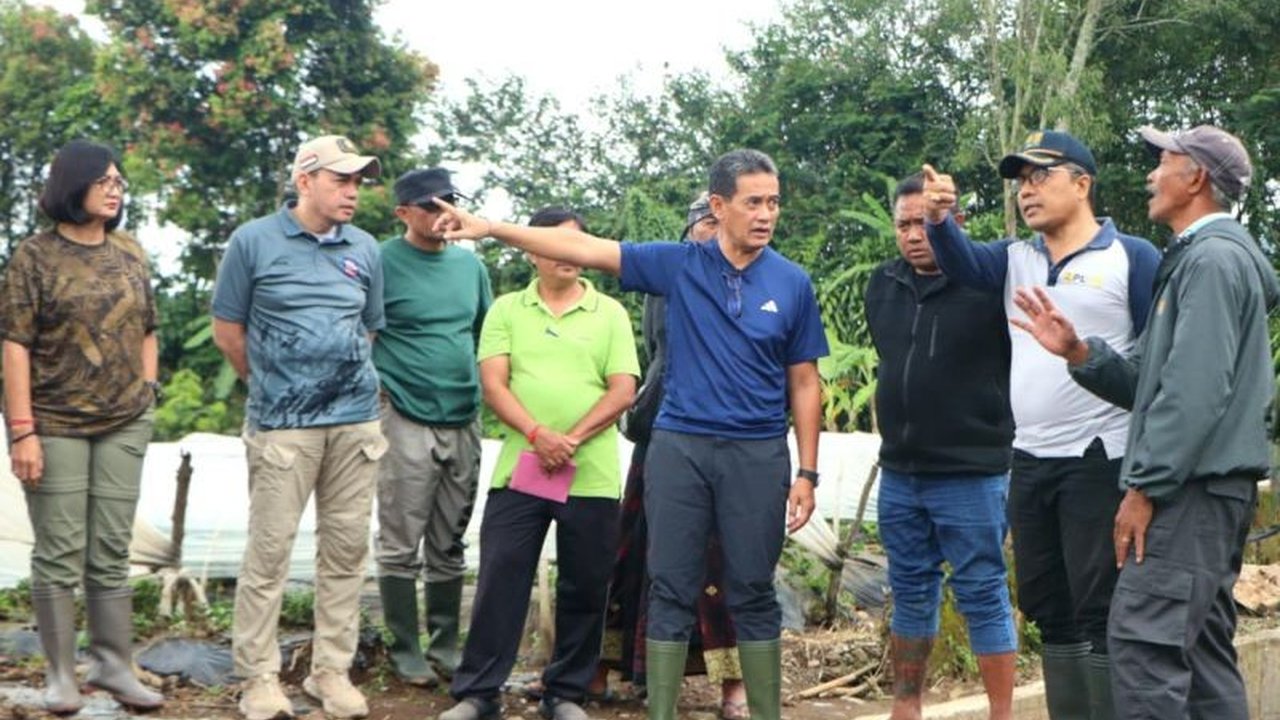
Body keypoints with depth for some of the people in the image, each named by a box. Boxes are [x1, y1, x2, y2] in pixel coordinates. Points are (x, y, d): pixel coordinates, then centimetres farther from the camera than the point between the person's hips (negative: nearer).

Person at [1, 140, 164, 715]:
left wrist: (147, 399, 8)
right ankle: (60, 674, 11)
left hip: (124, 427, 4)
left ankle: (114, 666, 16)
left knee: (111, 554, 8)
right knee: (59, 554, 1)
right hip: (55, 426, -4)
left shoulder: (130, 254, 8)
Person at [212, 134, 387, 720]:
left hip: (356, 420, 4)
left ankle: (331, 671, 16)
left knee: (346, 549, 7)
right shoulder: (254, 241, -1)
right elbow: (228, 329, 4)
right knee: (269, 549, -2)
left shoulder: (365, 249, 10)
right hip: (283, 424, -4)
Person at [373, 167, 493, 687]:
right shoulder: (383, 263, -6)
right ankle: (404, 650, 8)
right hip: (406, 422, -5)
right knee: (401, 545, 0)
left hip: (464, 421, 5)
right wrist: (379, 395, -10)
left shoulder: (471, 265, 11)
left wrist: (483, 390, 13)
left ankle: (446, 646, 19)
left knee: (449, 546, 11)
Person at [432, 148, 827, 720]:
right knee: (672, 590, 4)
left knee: (753, 592, 7)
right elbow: (584, 248, -1)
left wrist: (807, 472, 1)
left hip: (758, 455, 0)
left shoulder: (793, 283, 1)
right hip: (679, 447, 0)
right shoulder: (679, 264, 0)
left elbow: (804, 383, 5)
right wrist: (490, 229, -6)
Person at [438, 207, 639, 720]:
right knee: (500, 580, 0)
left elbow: (623, 390, -1)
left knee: (584, 590, 5)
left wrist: (572, 439, -14)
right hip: (519, 468, 0)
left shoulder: (610, 313, 8)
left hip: (592, 476, 0)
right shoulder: (507, 309, 9)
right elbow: (492, 384, -1)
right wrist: (536, 434, -16)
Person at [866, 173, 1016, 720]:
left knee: (983, 595, 1)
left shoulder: (990, 282, -13)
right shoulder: (883, 284, 7)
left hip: (970, 474, -6)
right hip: (898, 474, 6)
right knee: (911, 594, 14)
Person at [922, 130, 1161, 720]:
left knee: (1100, 612, -5)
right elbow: (962, 263, -8)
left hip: (1101, 464, -6)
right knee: (1050, 610, 14)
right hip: (1029, 464, 6)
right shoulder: (1015, 260, 12)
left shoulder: (1132, 257, -3)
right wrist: (940, 220, -29)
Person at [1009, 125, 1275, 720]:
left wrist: (1145, 485, -20)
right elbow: (1149, 381, 18)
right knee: (1201, 649, 12)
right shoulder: (1194, 258, 21)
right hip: (1200, 489, 11)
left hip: (1193, 489, -11)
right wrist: (1077, 351, 4)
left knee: (1144, 642, -15)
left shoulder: (1213, 258, -12)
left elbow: (1196, 389, -21)